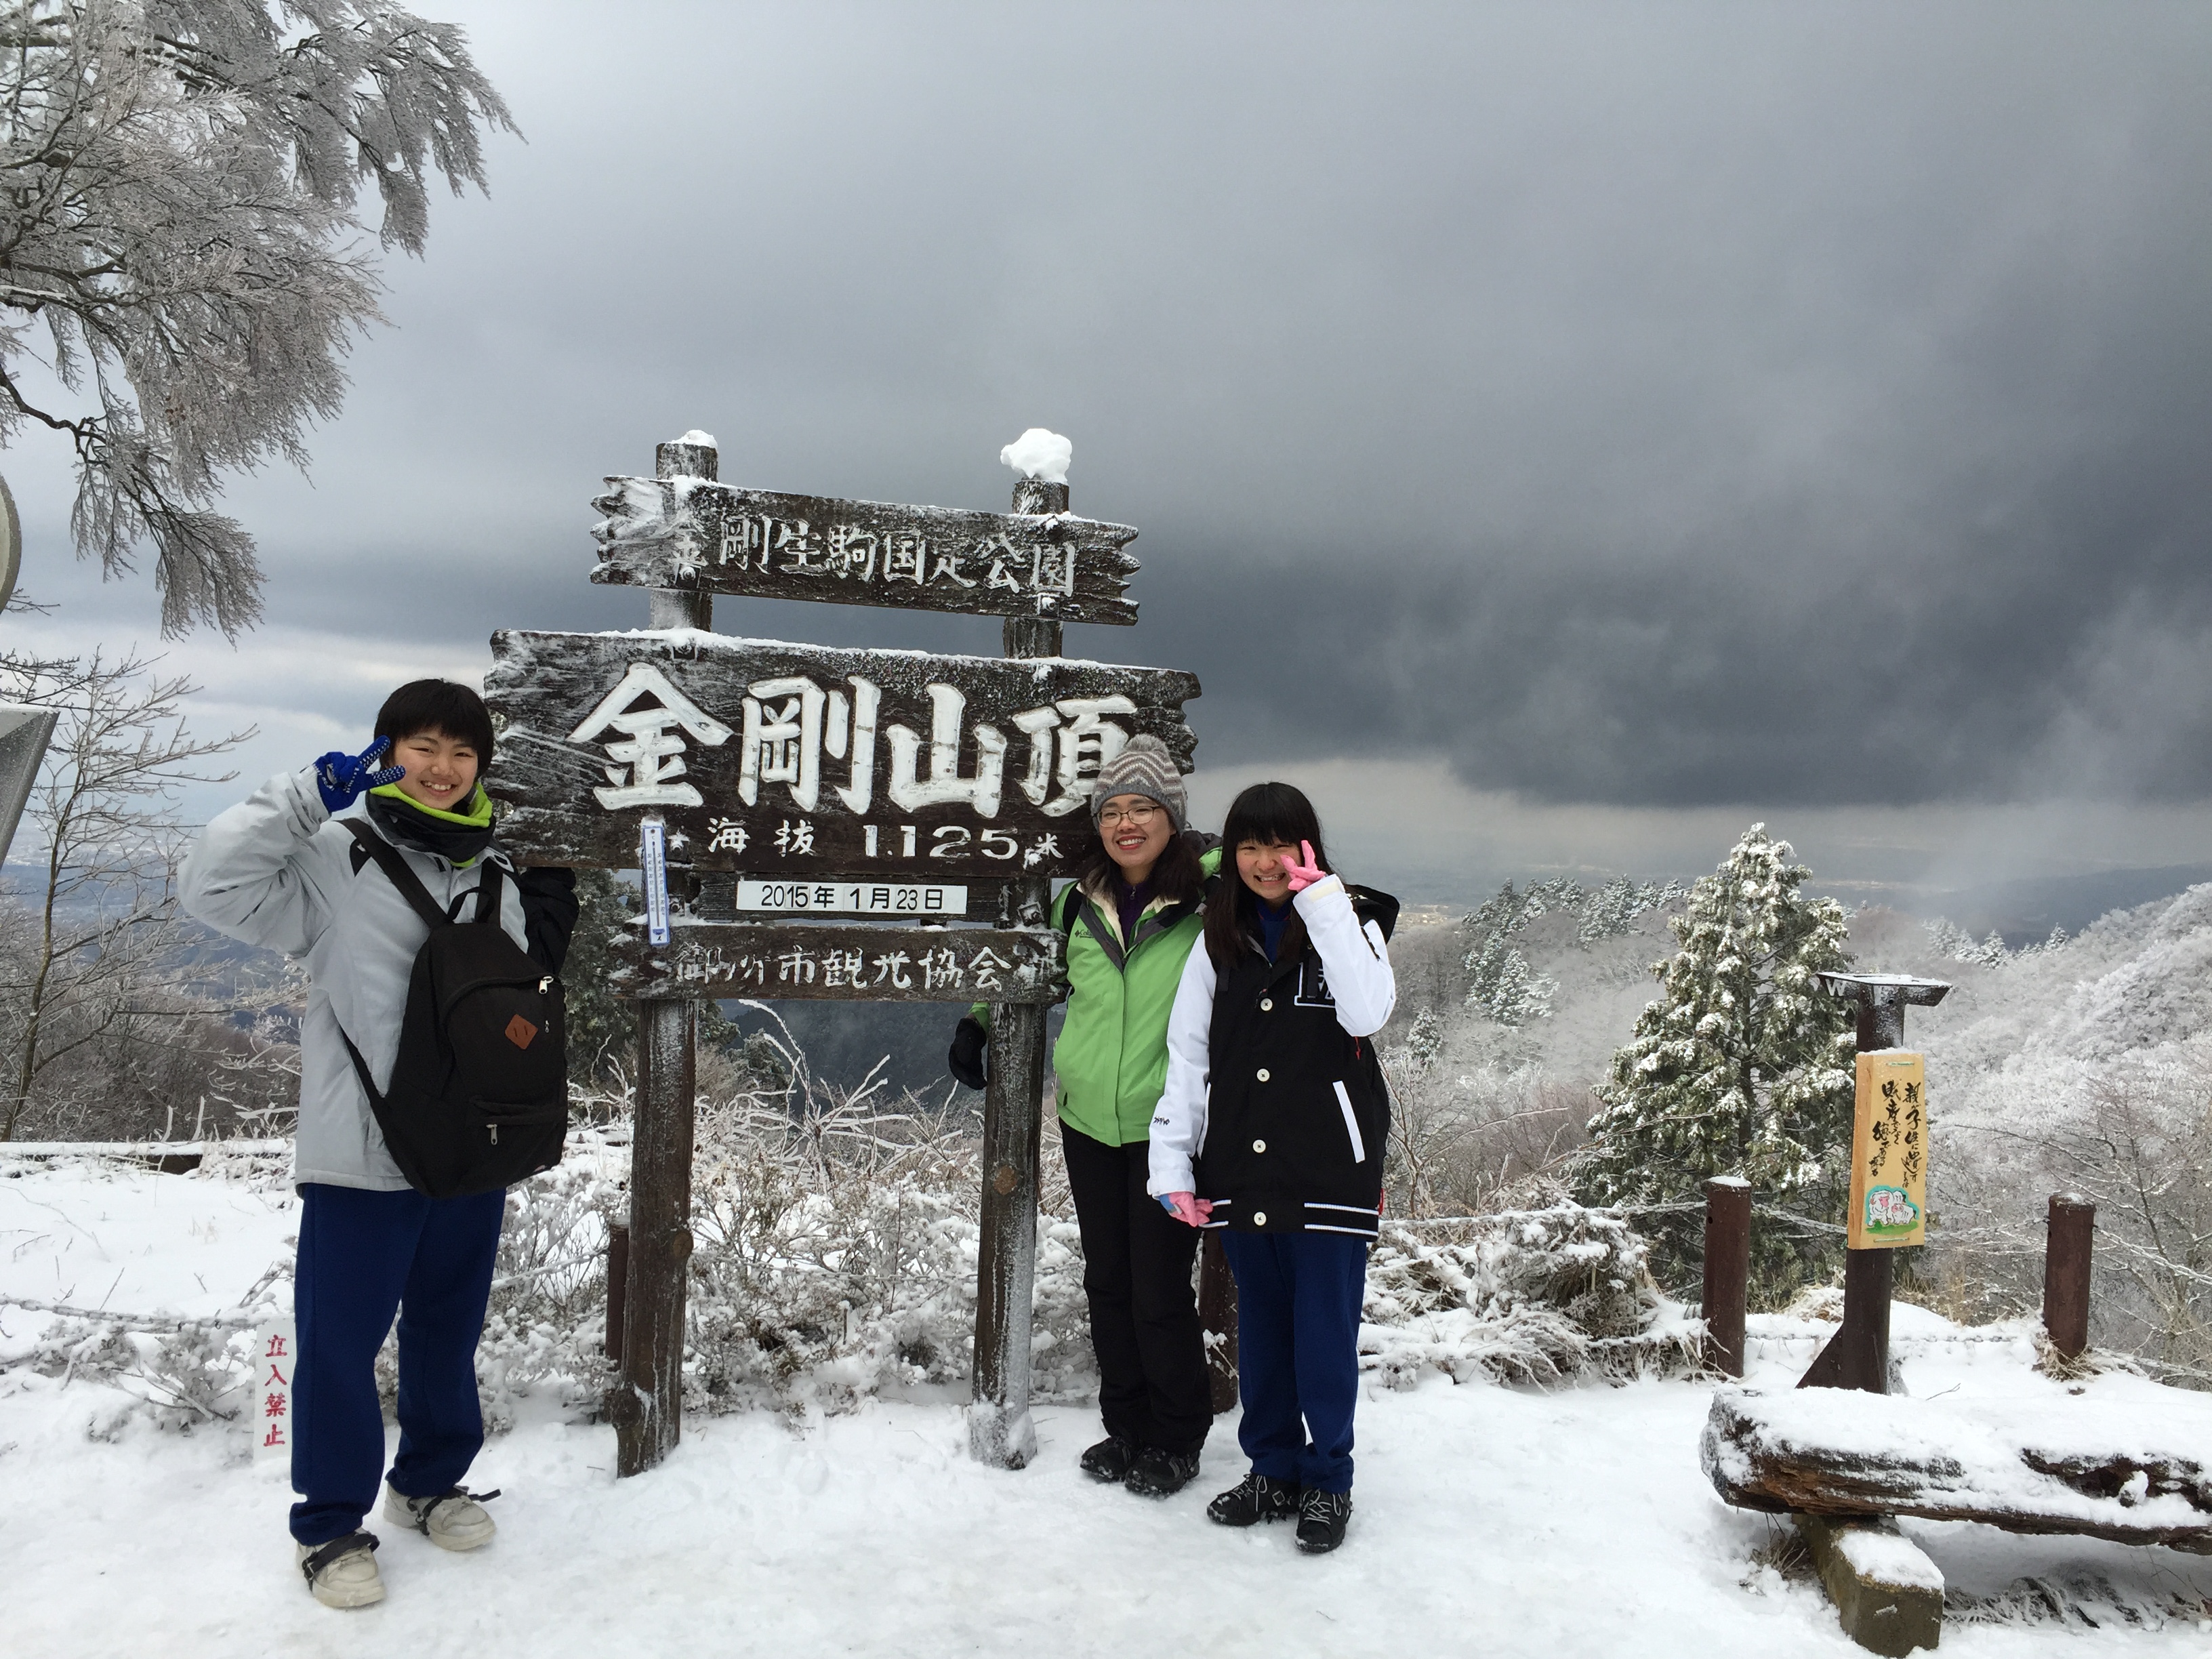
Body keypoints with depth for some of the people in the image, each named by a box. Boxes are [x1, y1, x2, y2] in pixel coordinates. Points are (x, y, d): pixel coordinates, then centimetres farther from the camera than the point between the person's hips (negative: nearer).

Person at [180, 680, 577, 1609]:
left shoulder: (496, 874, 10)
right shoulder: (335, 856, -6)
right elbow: (216, 887, -20)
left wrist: (549, 920, 4)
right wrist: (306, 796, -21)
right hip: (359, 1155, -5)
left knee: (448, 1333, 18)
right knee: (341, 1344, 5)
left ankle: (430, 1482, 38)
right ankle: (330, 1524, 23)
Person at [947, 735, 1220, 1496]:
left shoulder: (1208, 899, -10)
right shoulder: (1079, 904, 6)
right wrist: (980, 1019, 23)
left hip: (1167, 1126, -5)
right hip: (1088, 1120, 5)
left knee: (1160, 1292, 0)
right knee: (1107, 1282, 13)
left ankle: (1176, 1441, 22)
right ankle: (1125, 1427, 31)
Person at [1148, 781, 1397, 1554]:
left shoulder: (1350, 921, -1)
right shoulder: (1219, 940, 8)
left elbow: (1366, 1012, -21)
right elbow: (1187, 1056, 7)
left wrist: (1320, 897, -19)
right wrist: (1174, 1165, 0)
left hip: (1329, 1172, -3)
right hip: (1240, 1172, 4)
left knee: (1324, 1335, 3)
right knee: (1260, 1330, 14)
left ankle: (1327, 1481, 21)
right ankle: (1272, 1469, 29)